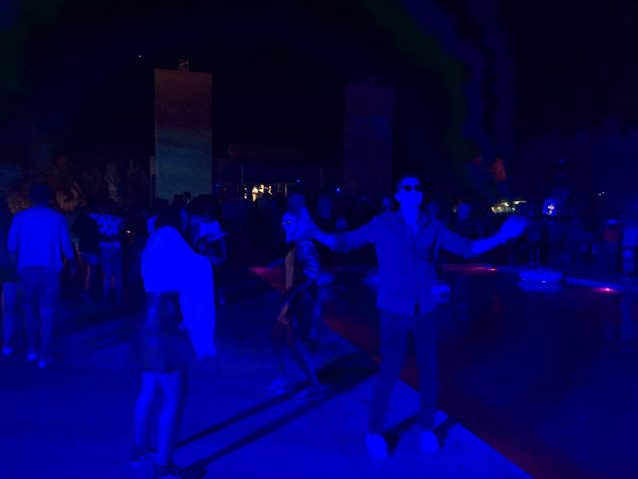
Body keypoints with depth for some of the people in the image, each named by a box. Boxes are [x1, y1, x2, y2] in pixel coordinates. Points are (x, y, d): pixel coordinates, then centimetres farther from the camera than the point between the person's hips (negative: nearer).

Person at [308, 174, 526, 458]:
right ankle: (374, 431, 19)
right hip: (394, 310, -3)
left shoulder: (433, 227, 1)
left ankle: (427, 429, 31)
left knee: (429, 370, 9)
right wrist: (316, 234, -20)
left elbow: (466, 248, 9)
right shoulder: (382, 225, -6)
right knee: (390, 372, -3)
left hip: (425, 310, 3)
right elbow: (345, 243, -3)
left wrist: (500, 237, -2)